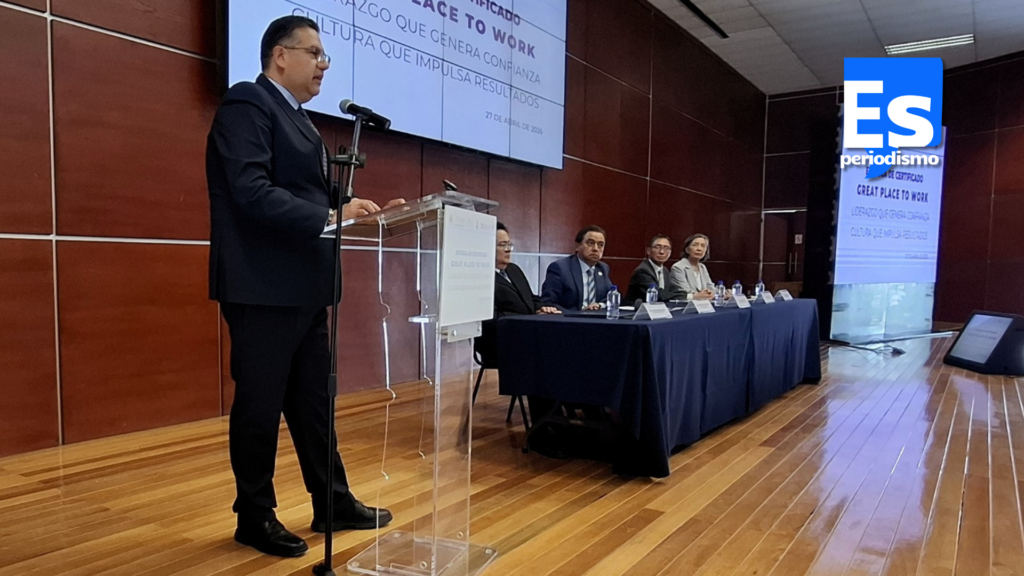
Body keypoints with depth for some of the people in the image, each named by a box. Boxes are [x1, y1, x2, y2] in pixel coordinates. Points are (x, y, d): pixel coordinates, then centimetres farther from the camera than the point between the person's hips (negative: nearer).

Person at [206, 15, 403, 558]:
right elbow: (252, 192, -22)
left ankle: (333, 504, 28)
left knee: (313, 402, 15)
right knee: (260, 405, 4)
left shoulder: (298, 120, 20)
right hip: (263, 289, -9)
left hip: (304, 288, 9)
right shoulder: (247, 103, -9)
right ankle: (255, 517, 21)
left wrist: (357, 210, 2)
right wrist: (332, 218, -27)